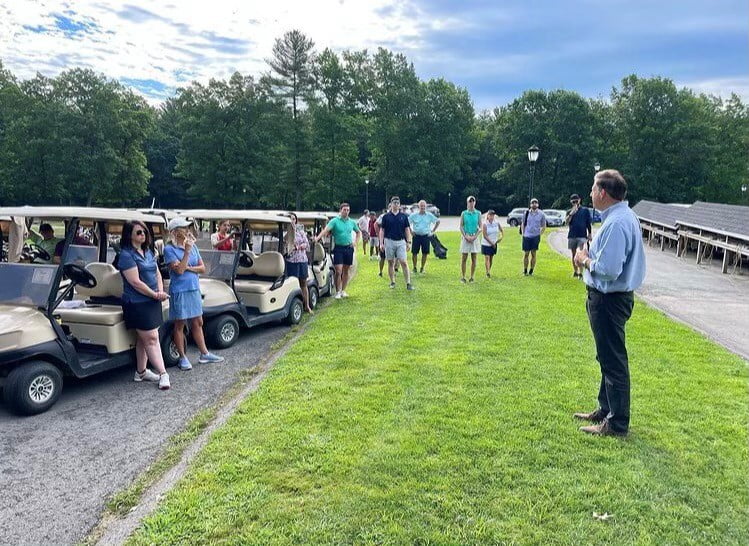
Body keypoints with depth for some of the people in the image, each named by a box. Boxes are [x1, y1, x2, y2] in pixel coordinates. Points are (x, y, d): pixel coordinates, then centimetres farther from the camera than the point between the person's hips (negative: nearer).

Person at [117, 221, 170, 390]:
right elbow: (135, 282, -18)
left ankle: (141, 372, 25)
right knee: (151, 338, -6)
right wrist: (155, 294, -14)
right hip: (137, 303, -8)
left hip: (152, 301, 8)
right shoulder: (126, 255, -12)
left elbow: (157, 273, 14)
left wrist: (160, 291, -3)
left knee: (143, 338, 15)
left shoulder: (148, 252, 13)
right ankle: (162, 374, -3)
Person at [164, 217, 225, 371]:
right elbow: (179, 270, -19)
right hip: (179, 291, -6)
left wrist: (188, 268, -11)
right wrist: (186, 251, -19)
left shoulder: (192, 246, 8)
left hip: (194, 289, 6)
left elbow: (202, 268, 6)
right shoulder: (169, 249, -9)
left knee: (197, 323, 12)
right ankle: (183, 358, 16)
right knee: (180, 325, 5)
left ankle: (204, 354, 21)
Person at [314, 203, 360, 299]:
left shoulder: (352, 222, 8)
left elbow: (358, 232, 23)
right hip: (338, 248, -4)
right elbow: (326, 230, -19)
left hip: (349, 248, 4)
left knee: (346, 271, 10)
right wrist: (318, 237, -35)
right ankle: (338, 292, 4)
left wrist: (356, 242, 9)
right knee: (338, 271, -7)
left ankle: (343, 290, 22)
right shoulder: (334, 221, -5)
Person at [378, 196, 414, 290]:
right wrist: (381, 243, -4)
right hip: (389, 242, 0)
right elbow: (382, 230, 4)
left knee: (404, 262, -7)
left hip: (401, 242, 0)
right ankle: (392, 282, 19)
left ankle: (408, 283, -7)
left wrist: (409, 242, 2)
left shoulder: (403, 216, 6)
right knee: (390, 263, 7)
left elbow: (407, 230, 8)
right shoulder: (386, 216, 3)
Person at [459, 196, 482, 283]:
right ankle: (463, 277, 5)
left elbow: (480, 227, 2)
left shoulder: (478, 213, 4)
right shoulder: (464, 213, 2)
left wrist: (474, 236, -10)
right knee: (464, 258, -1)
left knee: (474, 258, 2)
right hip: (465, 237, -1)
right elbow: (461, 226, 0)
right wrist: (466, 236, -11)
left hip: (474, 237, 1)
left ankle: (472, 277, 9)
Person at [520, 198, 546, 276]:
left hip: (535, 236, 0)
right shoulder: (526, 213, 4)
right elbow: (523, 224, 12)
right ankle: (525, 271, 10)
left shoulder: (541, 214, 2)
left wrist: (540, 235, 0)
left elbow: (544, 226, 10)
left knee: (533, 254, 0)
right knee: (526, 254, 2)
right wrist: (523, 234, 3)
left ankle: (531, 271, 7)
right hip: (526, 236, 1)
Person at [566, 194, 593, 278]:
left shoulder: (585, 210, 5)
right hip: (571, 236, 3)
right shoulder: (570, 212, 10)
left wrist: (590, 234, -1)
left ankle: (580, 272, -13)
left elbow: (589, 223, 6)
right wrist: (572, 213, -19)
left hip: (582, 236, -3)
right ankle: (575, 271, 20)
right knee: (573, 254, 9)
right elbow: (567, 222, -7)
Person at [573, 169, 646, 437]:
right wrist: (590, 256, 6)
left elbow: (608, 270, -28)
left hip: (608, 301, -11)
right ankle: (606, 410, 35)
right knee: (608, 358, 21)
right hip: (611, 297, 11)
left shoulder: (616, 224, -23)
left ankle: (617, 423, 11)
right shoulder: (624, 216, 11)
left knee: (613, 361, 0)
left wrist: (585, 260, -12)